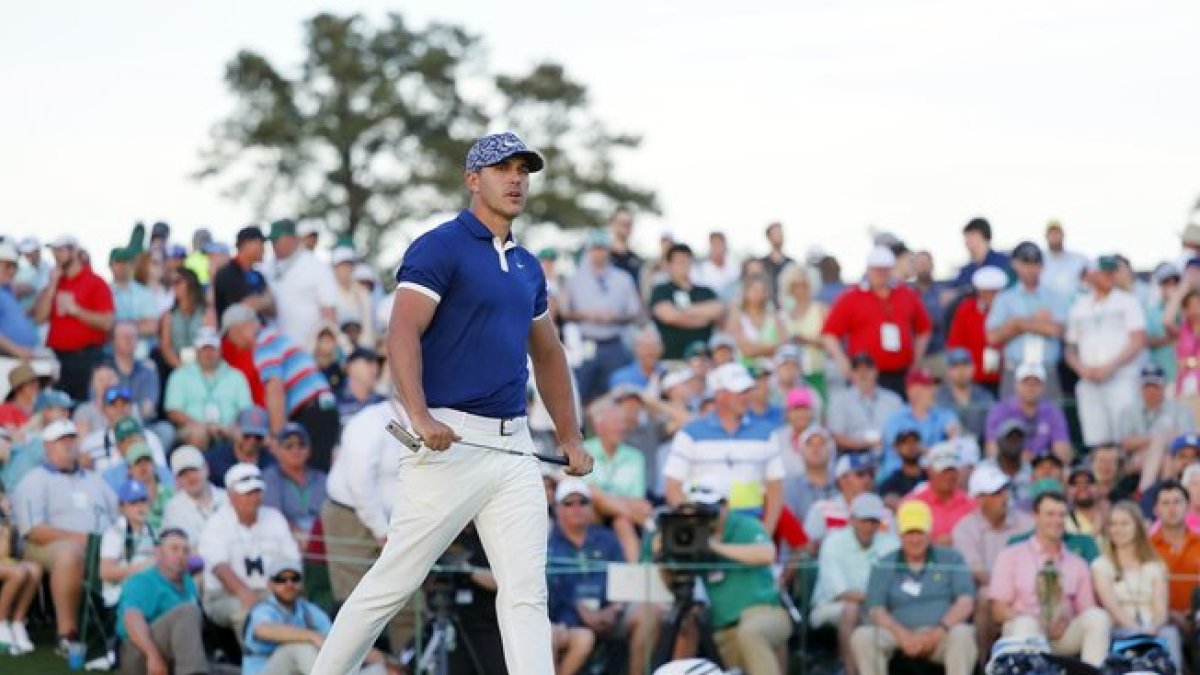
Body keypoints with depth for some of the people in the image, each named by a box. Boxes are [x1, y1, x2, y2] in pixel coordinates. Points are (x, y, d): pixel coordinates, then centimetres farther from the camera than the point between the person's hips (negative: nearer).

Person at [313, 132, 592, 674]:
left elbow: (547, 354, 30)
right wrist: (418, 414, -30)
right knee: (393, 582, -3)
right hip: (451, 442, -7)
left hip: (514, 445, 7)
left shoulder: (527, 266, 19)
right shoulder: (440, 248, -5)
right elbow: (403, 334, -17)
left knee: (526, 592, -2)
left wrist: (569, 437, 26)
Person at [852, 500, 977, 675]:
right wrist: (902, 635, -17)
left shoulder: (951, 559, 14)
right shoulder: (884, 566, 15)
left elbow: (966, 601, 2)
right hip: (900, 634, 1)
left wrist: (940, 630, -16)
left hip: (941, 636, -1)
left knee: (962, 634, -35)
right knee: (862, 636, -26)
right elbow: (875, 610, 3)